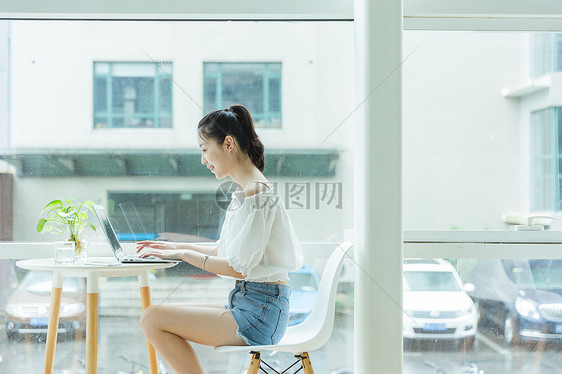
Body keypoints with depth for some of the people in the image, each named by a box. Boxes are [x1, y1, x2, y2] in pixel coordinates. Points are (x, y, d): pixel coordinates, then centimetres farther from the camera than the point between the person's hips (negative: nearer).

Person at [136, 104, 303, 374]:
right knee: (154, 317, 10)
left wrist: (184, 254, -11)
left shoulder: (256, 193, -16)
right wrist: (177, 247, 14)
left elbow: (238, 267, -19)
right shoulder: (243, 192, 14)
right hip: (246, 303, 10)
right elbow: (222, 252, 20)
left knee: (153, 319, -11)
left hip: (260, 312, -10)